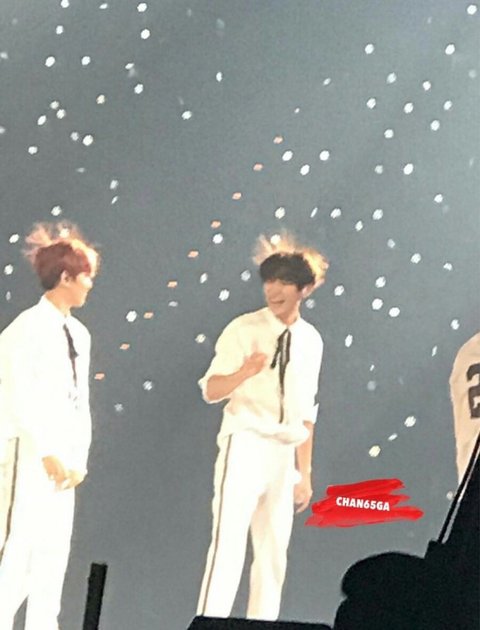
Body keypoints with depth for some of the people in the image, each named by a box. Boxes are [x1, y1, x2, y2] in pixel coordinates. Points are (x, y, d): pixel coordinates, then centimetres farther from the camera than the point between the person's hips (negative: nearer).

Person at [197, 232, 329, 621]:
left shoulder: (311, 341, 11)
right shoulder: (243, 330, -4)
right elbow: (211, 391, -11)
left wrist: (305, 472, 15)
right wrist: (245, 371, -31)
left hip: (284, 453, 6)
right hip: (246, 444, -6)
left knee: (274, 553, 7)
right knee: (228, 542, -14)